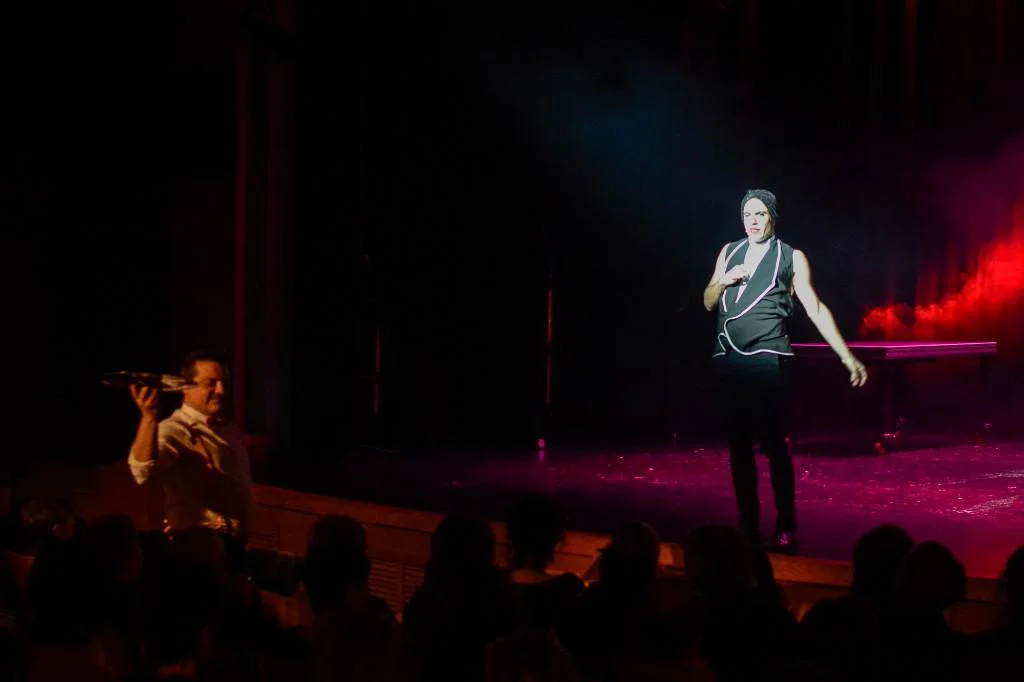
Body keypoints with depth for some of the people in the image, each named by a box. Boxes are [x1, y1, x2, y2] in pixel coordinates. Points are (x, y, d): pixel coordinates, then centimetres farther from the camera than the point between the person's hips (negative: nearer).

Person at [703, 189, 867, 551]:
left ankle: (786, 528, -3)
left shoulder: (791, 257, 4)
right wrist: (723, 281, -3)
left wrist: (848, 357, -5)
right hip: (728, 359, 4)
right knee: (739, 444, 6)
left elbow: (815, 309, 1)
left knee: (772, 443, -8)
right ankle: (748, 524, 12)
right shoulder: (729, 252, 16)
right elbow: (708, 302, 19)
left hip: (765, 359, -4)